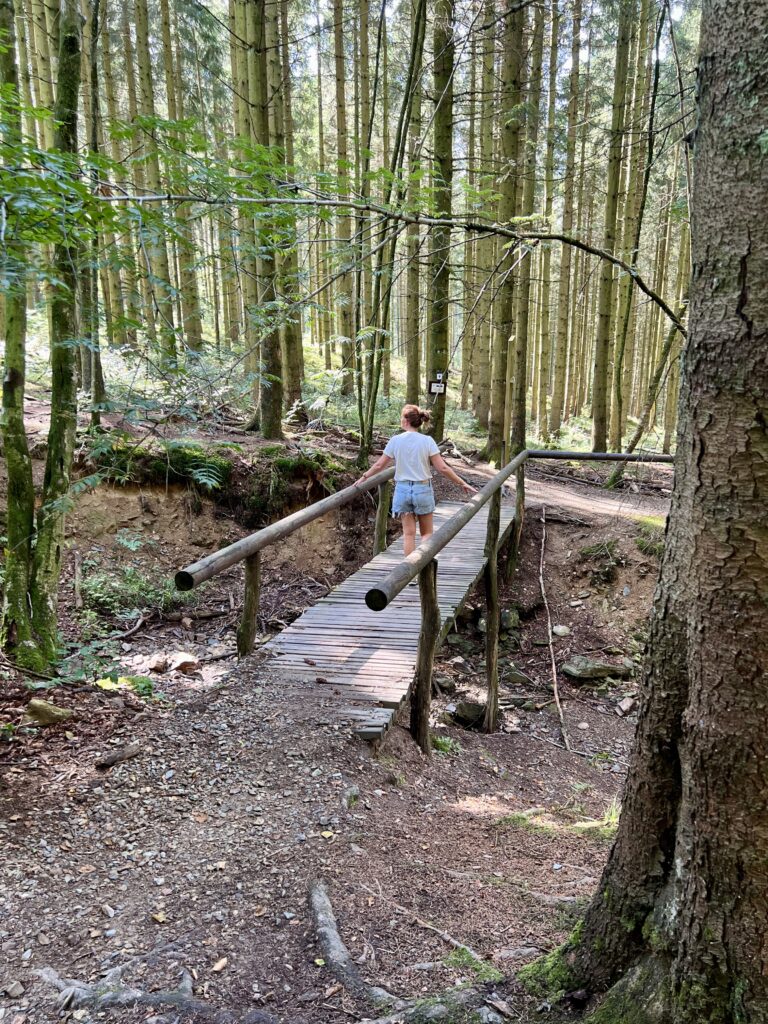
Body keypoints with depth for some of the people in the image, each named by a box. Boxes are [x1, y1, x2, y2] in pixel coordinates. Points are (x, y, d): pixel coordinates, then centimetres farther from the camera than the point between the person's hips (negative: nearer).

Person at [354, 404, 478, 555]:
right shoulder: (427, 441, -9)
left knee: (408, 533, 10)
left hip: (403, 489, 1)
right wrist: (462, 483, -2)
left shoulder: (395, 440, -5)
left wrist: (364, 477, 18)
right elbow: (442, 468, -11)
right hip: (423, 489, -1)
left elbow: (379, 465, 2)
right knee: (427, 533, 13)